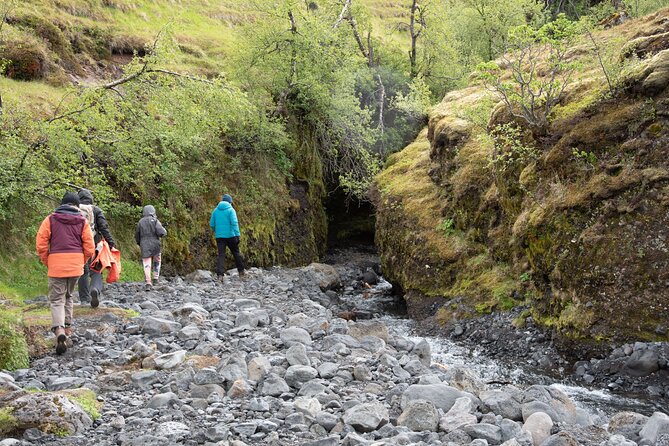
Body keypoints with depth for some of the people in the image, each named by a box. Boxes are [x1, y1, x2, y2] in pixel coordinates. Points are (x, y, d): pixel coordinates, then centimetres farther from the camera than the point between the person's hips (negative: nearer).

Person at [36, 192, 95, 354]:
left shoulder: (51, 219, 2)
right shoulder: (82, 221, 4)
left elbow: (41, 244, -2)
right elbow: (89, 248, 1)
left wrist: (47, 262, 10)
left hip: (56, 265, -2)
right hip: (76, 265, 2)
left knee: (57, 299, 0)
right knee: (68, 296, 22)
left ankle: (59, 330, -20)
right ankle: (68, 327, 26)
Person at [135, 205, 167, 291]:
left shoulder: (140, 222, 7)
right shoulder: (155, 220, -4)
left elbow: (137, 236, 14)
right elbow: (161, 232, -16)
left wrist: (140, 244, 31)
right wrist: (164, 231, 7)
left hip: (144, 246, 2)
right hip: (155, 244, -2)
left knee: (147, 265, -1)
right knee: (157, 261, 22)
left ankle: (148, 283, -11)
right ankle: (156, 278, 19)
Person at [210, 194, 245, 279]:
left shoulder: (216, 210, 8)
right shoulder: (230, 210, -5)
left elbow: (212, 224, 11)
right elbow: (234, 223, -16)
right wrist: (237, 235, -19)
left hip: (219, 236, 3)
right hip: (230, 236, -3)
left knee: (221, 255, 1)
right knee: (236, 253, 12)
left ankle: (220, 274, -13)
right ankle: (241, 272, 21)